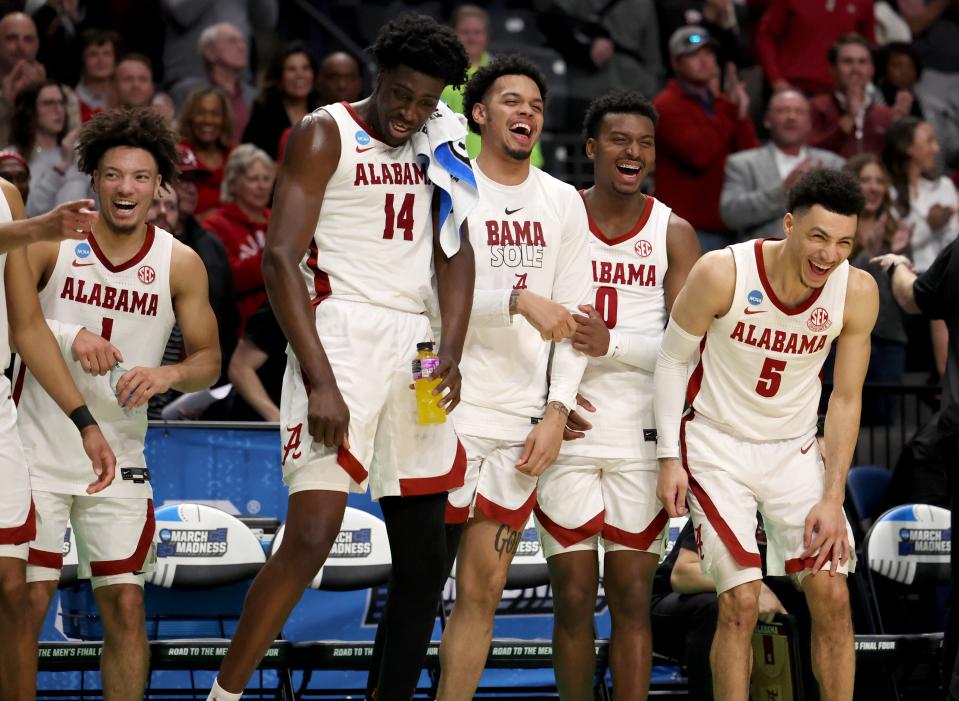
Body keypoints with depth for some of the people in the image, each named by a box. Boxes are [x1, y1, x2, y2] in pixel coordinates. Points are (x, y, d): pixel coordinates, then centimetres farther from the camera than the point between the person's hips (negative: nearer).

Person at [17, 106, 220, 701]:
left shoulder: (181, 265, 0)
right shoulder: (51, 242, -5)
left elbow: (209, 360, 3)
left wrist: (168, 374, -18)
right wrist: (70, 336, -23)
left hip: (119, 459, 2)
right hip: (37, 449, -2)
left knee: (126, 605, 0)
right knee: (27, 599, -5)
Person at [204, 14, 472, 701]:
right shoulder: (325, 135, -3)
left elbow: (455, 254, 16)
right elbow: (281, 259, -11)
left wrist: (451, 353, -3)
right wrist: (319, 381, -19)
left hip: (415, 349, 7)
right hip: (341, 339, -7)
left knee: (425, 554, 6)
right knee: (312, 535, -19)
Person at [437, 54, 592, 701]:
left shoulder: (564, 203, 11)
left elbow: (573, 318, 10)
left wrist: (557, 412, 0)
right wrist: (519, 299, -24)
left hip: (521, 423, 4)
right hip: (446, 410, -4)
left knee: (483, 589, 5)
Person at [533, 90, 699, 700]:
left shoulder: (674, 234, 4)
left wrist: (613, 345, -20)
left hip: (642, 438, 0)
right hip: (566, 435, 0)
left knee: (632, 599, 1)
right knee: (574, 598, 0)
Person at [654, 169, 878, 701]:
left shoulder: (857, 292, -14)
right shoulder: (722, 274, -23)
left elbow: (845, 398, -4)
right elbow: (672, 359, -8)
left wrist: (833, 498, -8)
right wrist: (669, 459, -9)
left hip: (794, 448, 3)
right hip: (718, 446, -3)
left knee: (832, 596, -4)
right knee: (741, 601, -11)